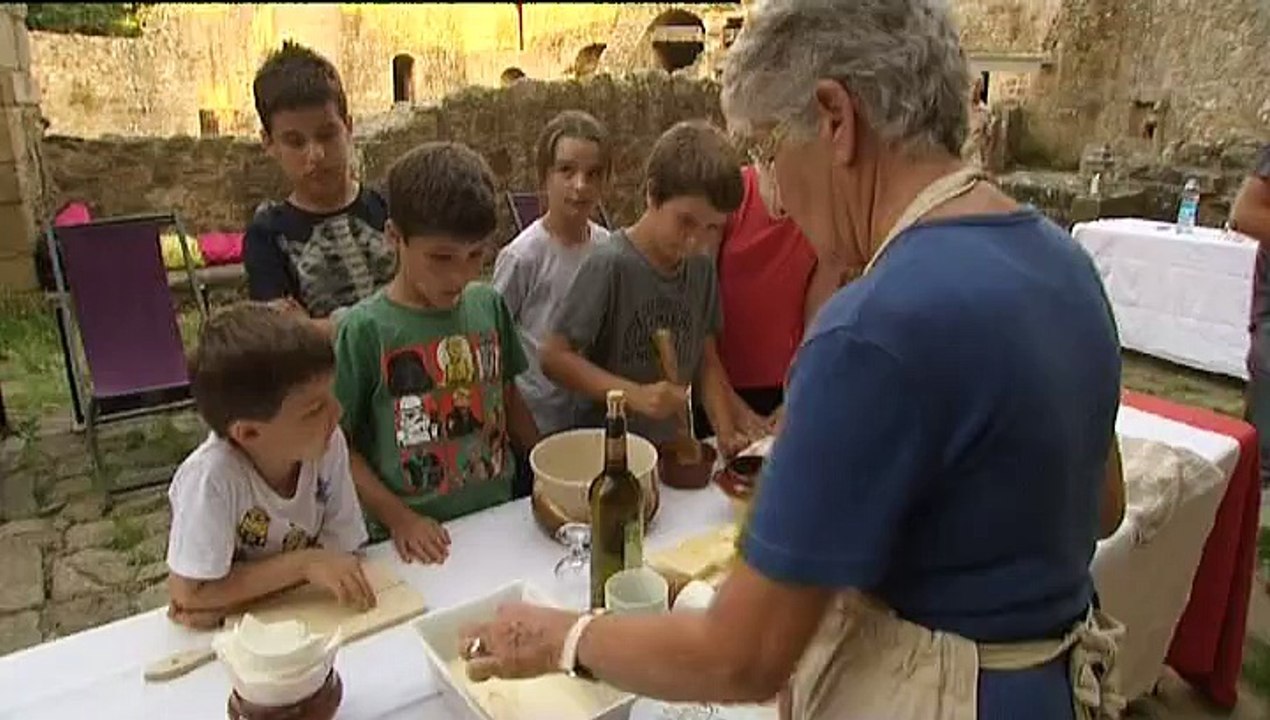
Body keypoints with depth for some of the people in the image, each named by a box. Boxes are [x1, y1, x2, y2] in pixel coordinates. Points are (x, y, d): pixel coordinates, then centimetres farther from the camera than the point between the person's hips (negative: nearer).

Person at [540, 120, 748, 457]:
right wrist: (634, 394, -27)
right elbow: (554, 357, -19)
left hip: (670, 445, 5)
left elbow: (707, 360, 6)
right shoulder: (610, 264, -20)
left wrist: (726, 432, -6)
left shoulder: (702, 268, -2)